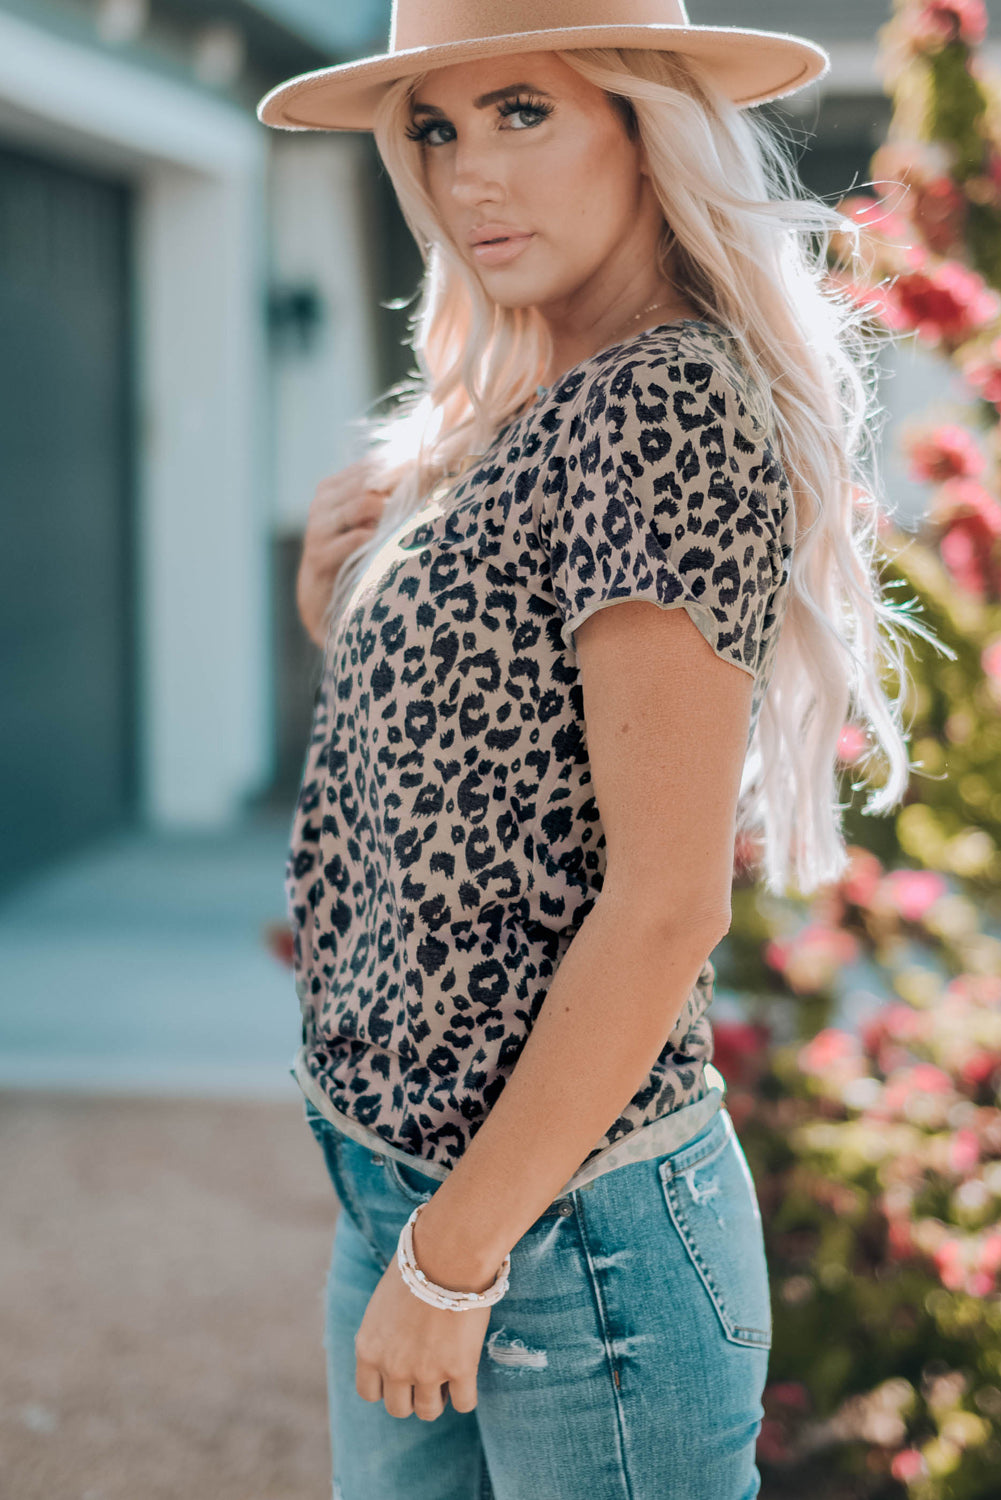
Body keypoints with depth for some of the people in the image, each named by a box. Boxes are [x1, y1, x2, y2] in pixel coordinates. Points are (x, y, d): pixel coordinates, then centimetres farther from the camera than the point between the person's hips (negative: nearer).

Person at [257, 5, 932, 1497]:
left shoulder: (673, 409, -17)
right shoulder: (514, 422, 9)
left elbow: (667, 903, -21)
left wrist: (455, 1259, -17)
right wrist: (340, 598, 0)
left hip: (578, 1221, -8)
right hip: (396, 1180, 8)